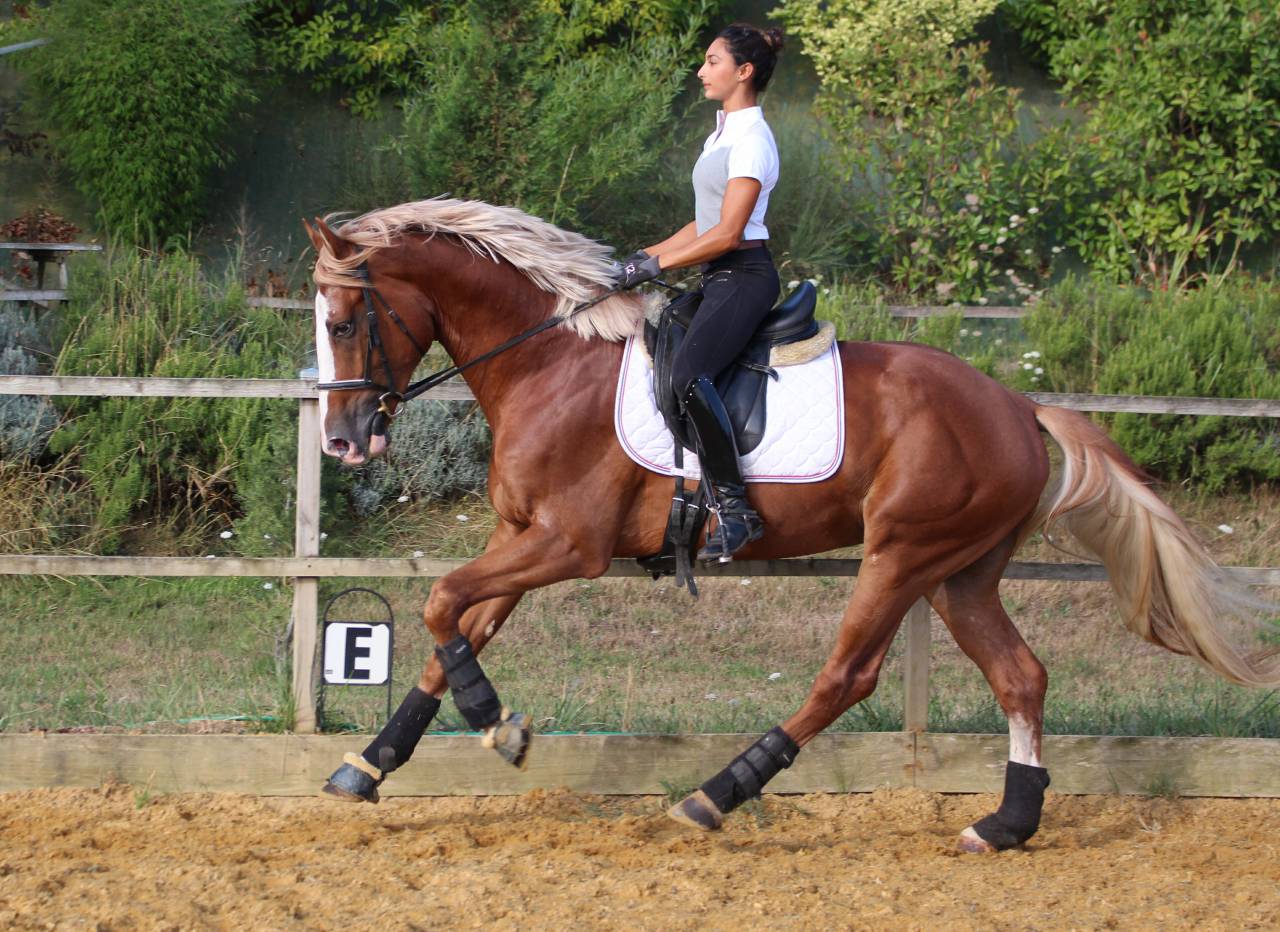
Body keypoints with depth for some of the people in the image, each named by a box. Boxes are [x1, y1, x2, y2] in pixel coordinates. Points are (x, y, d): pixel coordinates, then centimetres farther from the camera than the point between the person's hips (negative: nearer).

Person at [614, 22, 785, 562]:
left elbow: (727, 233, -19)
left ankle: (733, 508, -31)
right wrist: (643, 256, 14)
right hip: (719, 279, 11)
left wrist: (655, 265, -17)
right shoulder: (723, 134, 18)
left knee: (687, 374, -32)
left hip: (743, 276, -11)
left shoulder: (751, 139, -13)